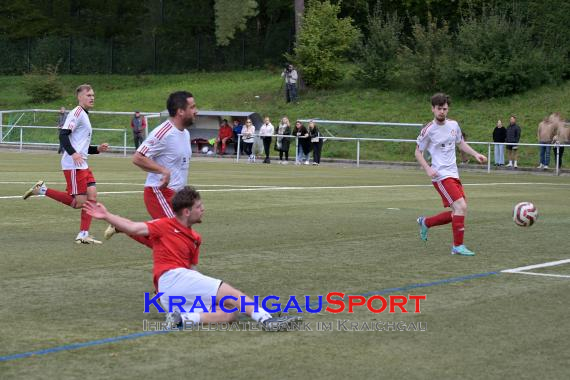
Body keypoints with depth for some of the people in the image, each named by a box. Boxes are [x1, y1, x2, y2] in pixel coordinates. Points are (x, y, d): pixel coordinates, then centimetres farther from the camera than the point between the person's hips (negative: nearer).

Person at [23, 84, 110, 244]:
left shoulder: (85, 115, 23)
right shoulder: (77, 112, -7)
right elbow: (63, 135, -18)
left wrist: (98, 149, 15)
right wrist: (73, 154, -27)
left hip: (82, 165, 9)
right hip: (73, 165, -9)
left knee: (92, 195, -1)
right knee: (78, 202, -10)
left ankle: (83, 235, 2)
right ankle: (42, 189, 1)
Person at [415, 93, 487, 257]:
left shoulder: (453, 125, 7)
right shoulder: (428, 130, -10)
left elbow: (461, 143, 23)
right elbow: (418, 152, -2)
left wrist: (475, 154, 9)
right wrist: (427, 169, -17)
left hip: (453, 174, 7)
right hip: (441, 175, -7)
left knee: (457, 213, 9)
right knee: (461, 206, -19)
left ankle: (425, 222, 29)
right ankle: (458, 246, -10)